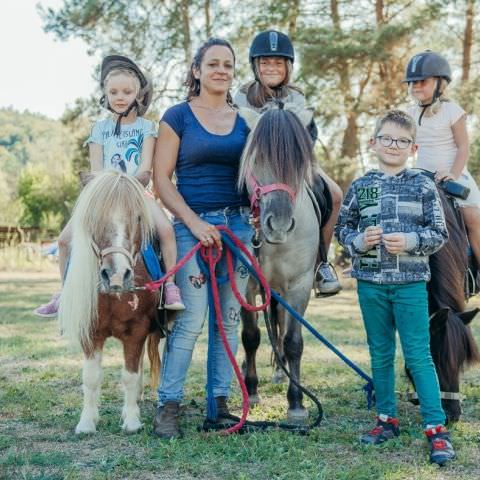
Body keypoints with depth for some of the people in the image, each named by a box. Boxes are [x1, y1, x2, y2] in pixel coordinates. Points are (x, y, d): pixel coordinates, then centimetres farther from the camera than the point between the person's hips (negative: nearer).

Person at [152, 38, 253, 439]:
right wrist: (195, 223, -14)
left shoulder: (245, 120, 11)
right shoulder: (178, 116, -1)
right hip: (194, 225, -4)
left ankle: (220, 403, 18)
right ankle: (167, 407, 3)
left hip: (239, 224, 5)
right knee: (191, 320, -8)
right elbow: (161, 178, -5)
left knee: (230, 319, 8)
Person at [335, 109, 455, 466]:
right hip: (370, 283, 3)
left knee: (419, 356, -4)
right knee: (380, 354, 12)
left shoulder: (423, 186, 0)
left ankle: (437, 428, 0)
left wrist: (410, 241, -17)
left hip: (410, 283, -3)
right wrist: (358, 241, -9)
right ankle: (387, 420, 24)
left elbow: (440, 233, 0)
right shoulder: (360, 187, 5)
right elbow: (342, 228, 11)